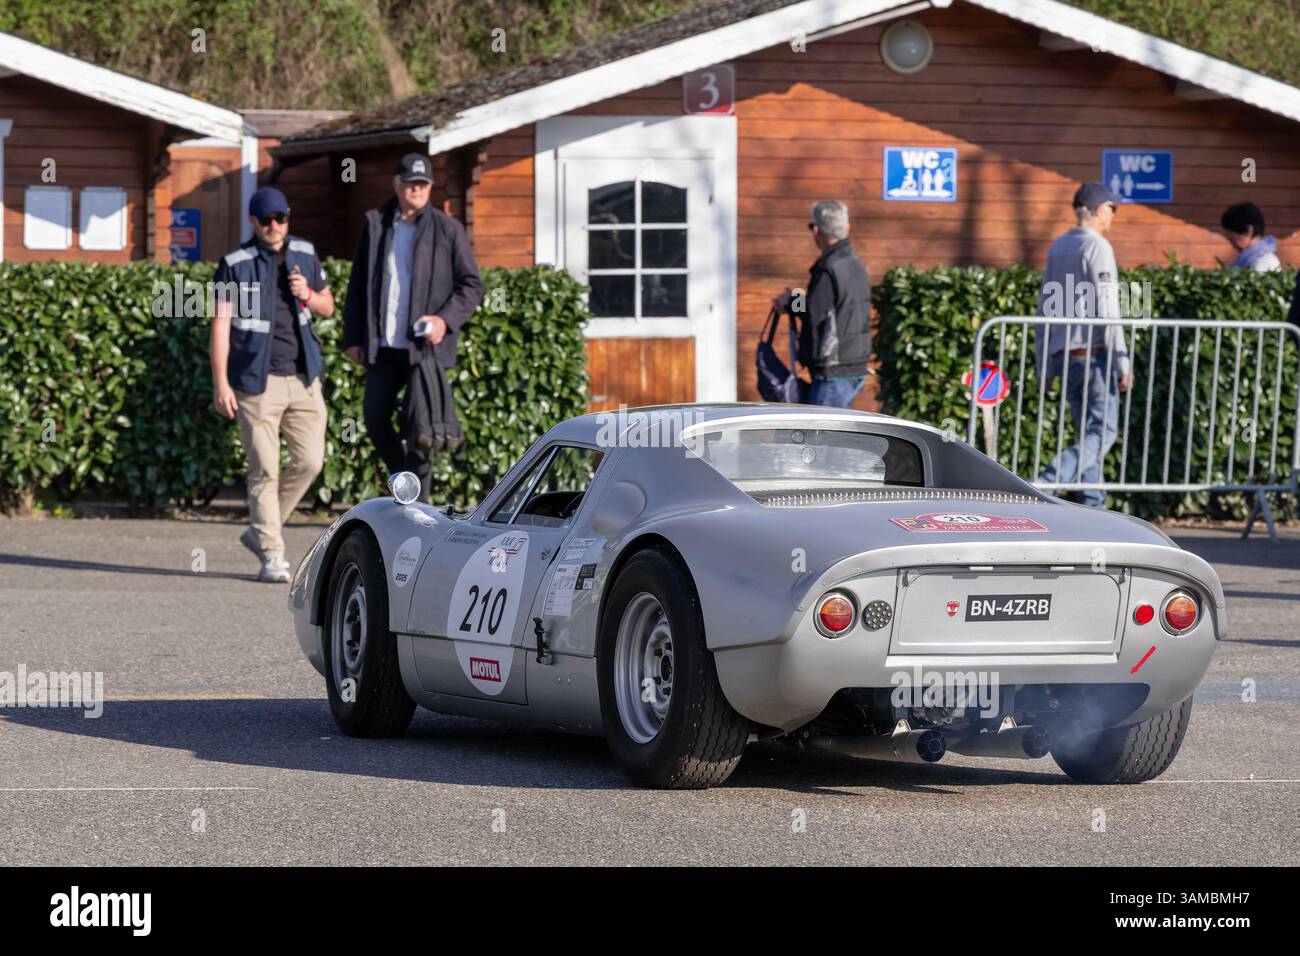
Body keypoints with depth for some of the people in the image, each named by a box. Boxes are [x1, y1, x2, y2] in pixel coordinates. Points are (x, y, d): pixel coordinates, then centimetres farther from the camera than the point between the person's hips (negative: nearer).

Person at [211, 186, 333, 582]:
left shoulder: (304, 254, 10)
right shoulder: (235, 265, -4)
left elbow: (328, 306, 19)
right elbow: (221, 323, -7)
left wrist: (307, 295, -6)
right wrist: (220, 383, -14)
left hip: (302, 378, 5)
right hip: (257, 381, -5)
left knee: (310, 460, 0)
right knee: (264, 470, -6)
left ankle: (259, 531, 18)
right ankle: (272, 555, -1)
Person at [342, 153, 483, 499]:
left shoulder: (448, 229, 2)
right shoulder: (375, 224, 10)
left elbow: (472, 286, 3)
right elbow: (358, 285, 14)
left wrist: (446, 320, -14)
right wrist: (353, 338, 8)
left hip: (425, 345, -3)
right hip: (383, 345, 4)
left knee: (421, 431, -8)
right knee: (375, 419, 4)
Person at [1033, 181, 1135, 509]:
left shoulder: (1057, 248, 15)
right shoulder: (1097, 247, -9)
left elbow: (1045, 309, 16)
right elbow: (1107, 309, -16)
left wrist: (1043, 366, 19)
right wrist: (1123, 362, -14)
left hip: (1063, 357, 8)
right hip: (1094, 352, -8)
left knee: (1088, 431, 11)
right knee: (1103, 431, -8)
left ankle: (1092, 507, 6)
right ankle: (1047, 483, -23)